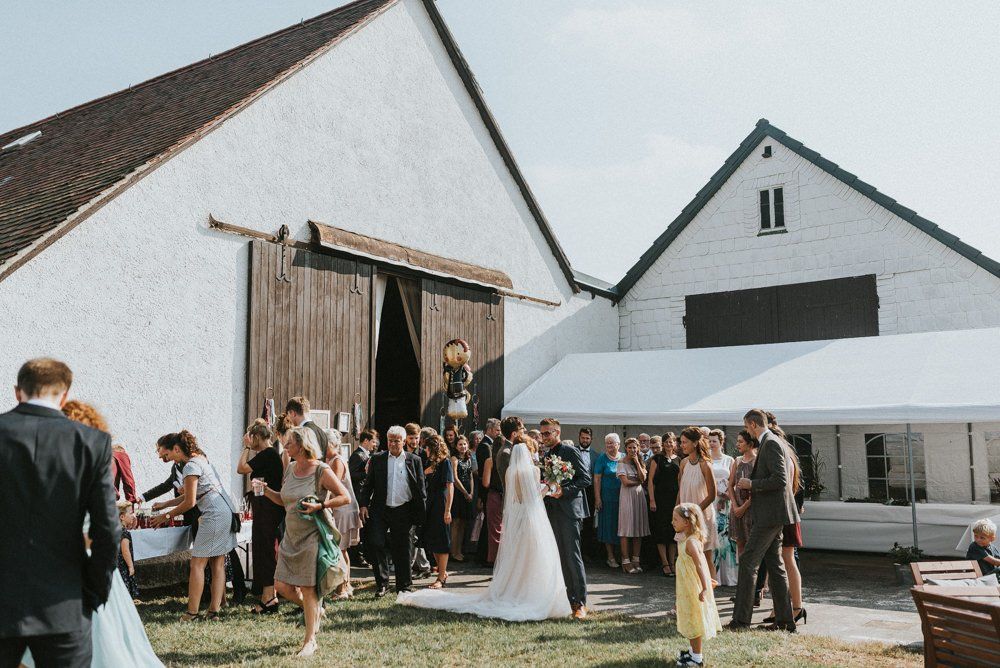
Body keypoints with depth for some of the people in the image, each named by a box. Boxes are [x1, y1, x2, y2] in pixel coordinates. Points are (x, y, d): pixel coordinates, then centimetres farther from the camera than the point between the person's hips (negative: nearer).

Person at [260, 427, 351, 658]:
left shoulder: (322, 470, -13)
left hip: (313, 536, -7)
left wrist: (318, 506, -21)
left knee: (308, 589, 0)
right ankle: (315, 609, 32)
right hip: (291, 536, 7)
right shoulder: (290, 468, 8)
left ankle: (310, 641, 15)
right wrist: (265, 490, 2)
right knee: (282, 585, 4)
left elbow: (346, 497, -12)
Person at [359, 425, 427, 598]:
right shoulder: (377, 459, 5)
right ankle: (382, 584, 7)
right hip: (379, 510, 0)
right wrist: (363, 505, -5)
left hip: (403, 511, 0)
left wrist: (421, 512, 1)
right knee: (376, 544, -8)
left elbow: (421, 487, 5)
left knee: (402, 549, 7)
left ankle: (403, 586, 20)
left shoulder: (414, 460, 3)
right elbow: (368, 484, 6)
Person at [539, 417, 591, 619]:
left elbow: (585, 478, -11)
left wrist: (564, 490, -19)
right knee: (561, 557, 11)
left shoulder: (570, 451, -7)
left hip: (569, 510, -8)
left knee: (573, 556, -9)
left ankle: (581, 603, -5)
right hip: (552, 511, 8)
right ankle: (570, 598, 19)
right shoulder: (546, 455, 15)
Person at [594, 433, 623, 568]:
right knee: (609, 526, 3)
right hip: (607, 497, -3)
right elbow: (597, 479, -7)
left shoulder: (624, 457, 6)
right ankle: (611, 557, 12)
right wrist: (597, 498, -12)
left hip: (622, 496, 3)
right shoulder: (602, 458, -5)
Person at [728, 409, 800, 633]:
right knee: (775, 566, 12)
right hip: (772, 515, 10)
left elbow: (780, 480, -23)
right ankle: (785, 620, 17)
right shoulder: (770, 443, 16)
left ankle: (741, 620, -5)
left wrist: (752, 484, -14)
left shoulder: (771, 443, -15)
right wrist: (750, 484, 13)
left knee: (748, 563, -7)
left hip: (770, 515, -10)